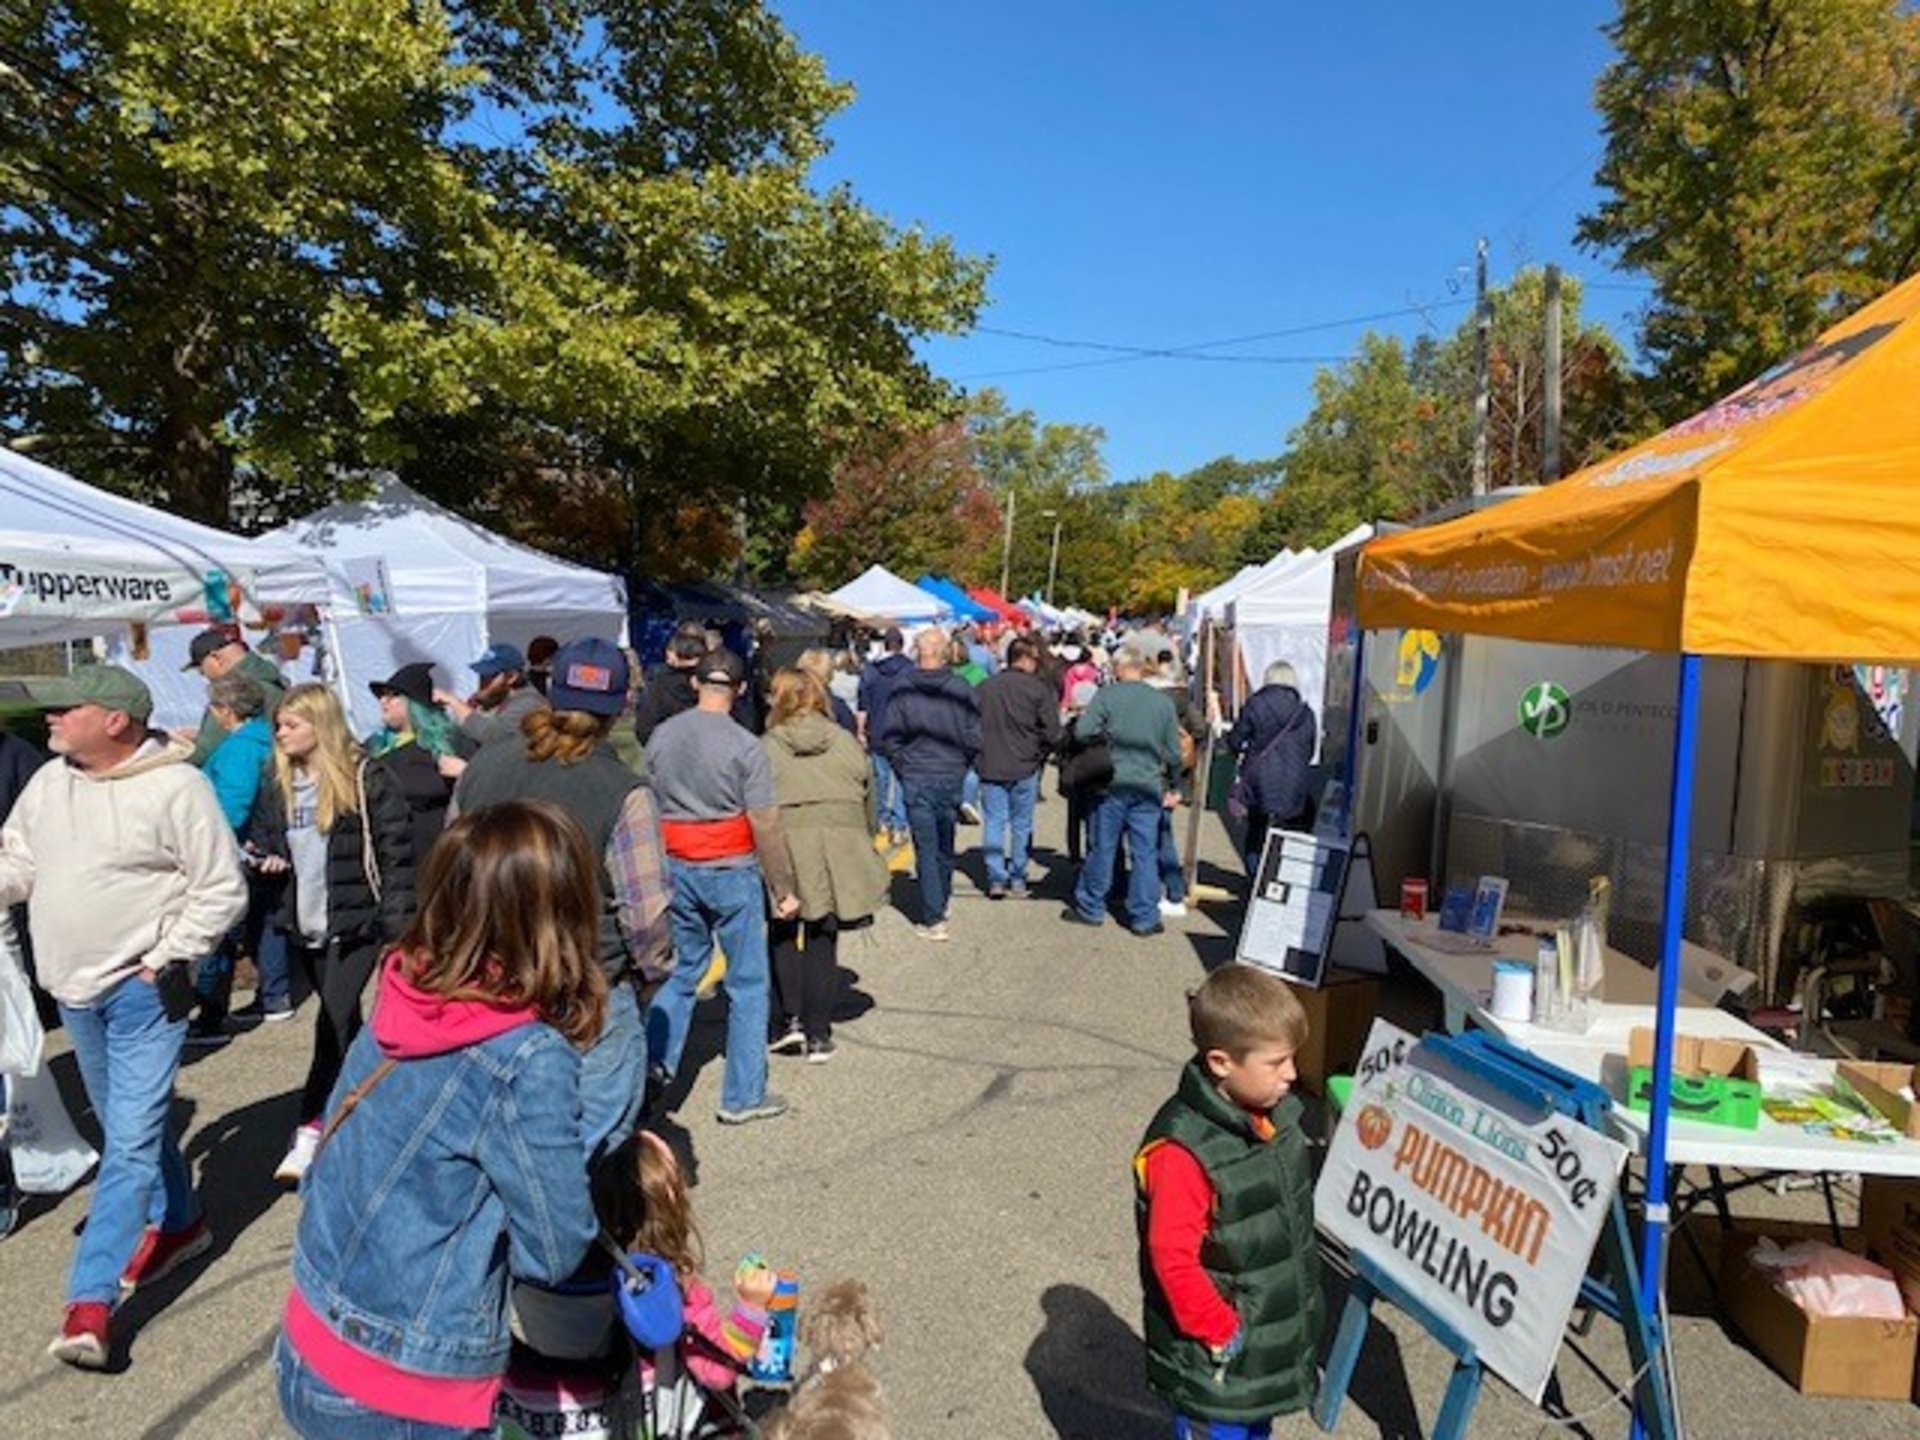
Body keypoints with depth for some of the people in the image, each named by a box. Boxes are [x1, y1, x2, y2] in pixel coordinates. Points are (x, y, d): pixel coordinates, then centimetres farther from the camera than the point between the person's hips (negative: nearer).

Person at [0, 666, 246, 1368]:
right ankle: (179, 1222, 41)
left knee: (131, 1141, -6)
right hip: (74, 988, 8)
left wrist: (165, 961, -15)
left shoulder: (175, 787, -18)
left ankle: (91, 1297, 0)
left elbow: (221, 890, -14)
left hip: (142, 989, -7)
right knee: (128, 1124, 21)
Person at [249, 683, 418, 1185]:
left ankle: (309, 1132, -6)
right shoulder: (278, 787, 9)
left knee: (334, 1021, -10)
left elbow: (396, 852, -11)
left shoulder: (368, 779, -10)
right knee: (343, 1020, 17)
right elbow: (262, 838, 21)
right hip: (305, 925, 6)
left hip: (356, 922, -6)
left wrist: (398, 924, -15)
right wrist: (266, 859, -4)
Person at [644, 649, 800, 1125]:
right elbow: (764, 826, -13)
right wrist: (784, 890, -6)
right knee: (747, 983, 6)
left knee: (680, 972, 19)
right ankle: (743, 1096, 12)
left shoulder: (661, 737, 2)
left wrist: (658, 870, 18)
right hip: (732, 871, -5)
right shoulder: (744, 745, -13)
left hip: (676, 868, 5)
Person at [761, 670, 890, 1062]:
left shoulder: (767, 748, -2)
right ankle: (818, 1034, 14)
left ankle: (791, 1018, 9)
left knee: (784, 934, 18)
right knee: (823, 940, 11)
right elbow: (868, 802, 11)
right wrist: (863, 848, 23)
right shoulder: (846, 743, 7)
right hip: (841, 850, 2)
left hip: (786, 850, -2)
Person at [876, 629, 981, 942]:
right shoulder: (962, 690, -7)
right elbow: (974, 739, -4)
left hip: (916, 778, -2)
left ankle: (933, 919, 0)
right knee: (945, 845, 18)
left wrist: (902, 766, 9)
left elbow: (888, 737, -6)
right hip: (952, 778, 2)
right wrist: (961, 766, 11)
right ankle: (941, 902, 35)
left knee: (926, 847, 2)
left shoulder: (902, 691, -8)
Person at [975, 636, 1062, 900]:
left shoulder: (984, 688, 2)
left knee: (995, 823, 8)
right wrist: (1039, 755, 8)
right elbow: (1052, 733, -9)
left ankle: (996, 879, 7)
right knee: (1021, 825, 10)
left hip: (990, 768, 2)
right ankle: (1017, 880, 16)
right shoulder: (1039, 689, -9)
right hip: (1024, 769, -2)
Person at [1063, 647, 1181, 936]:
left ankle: (1090, 908, 20)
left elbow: (1082, 731, -15)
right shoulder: (1163, 702, 4)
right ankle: (1144, 917, 10)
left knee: (1102, 848, 9)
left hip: (1112, 782, -2)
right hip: (1149, 786, 2)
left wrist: (1103, 737, 7)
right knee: (1145, 853, 6)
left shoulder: (1106, 695, -6)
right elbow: (1174, 753, 7)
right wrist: (1171, 787, 19)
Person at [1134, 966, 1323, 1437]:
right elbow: (1173, 1260, -27)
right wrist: (1220, 1332, -18)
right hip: (1217, 1356, -7)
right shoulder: (1182, 1152, -32)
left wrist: (1302, 1296, 16)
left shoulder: (1277, 1114, -6)